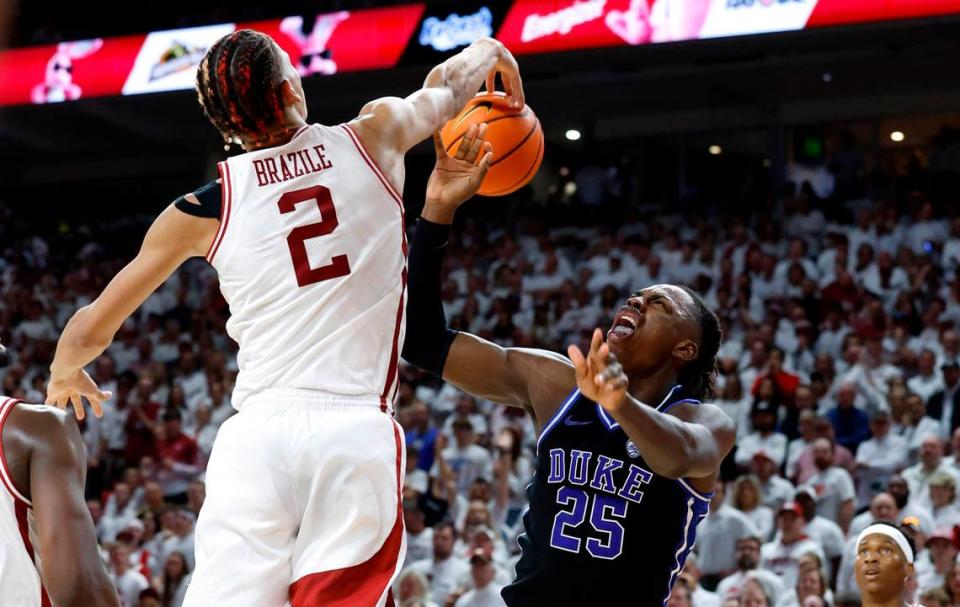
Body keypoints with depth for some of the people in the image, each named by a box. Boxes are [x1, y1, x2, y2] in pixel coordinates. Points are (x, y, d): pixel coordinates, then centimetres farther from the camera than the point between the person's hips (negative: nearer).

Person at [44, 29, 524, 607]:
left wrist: (65, 376, 39)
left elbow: (90, 331, 17)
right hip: (358, 430, 0)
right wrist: (491, 54, 53)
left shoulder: (202, 211, 8)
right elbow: (446, 84, 31)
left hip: (259, 431, 0)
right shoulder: (374, 137, 8)